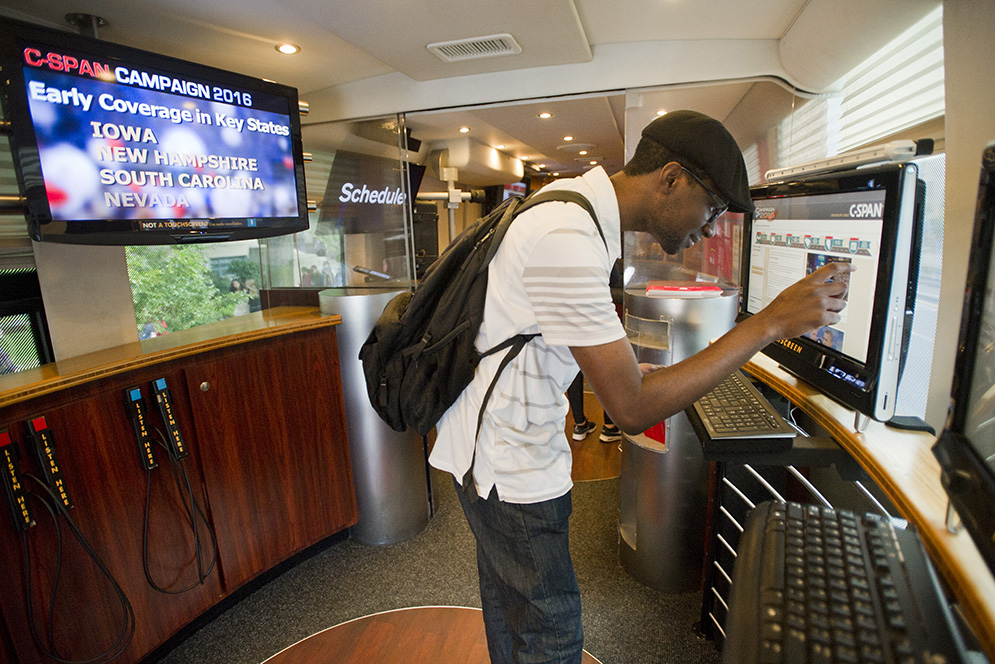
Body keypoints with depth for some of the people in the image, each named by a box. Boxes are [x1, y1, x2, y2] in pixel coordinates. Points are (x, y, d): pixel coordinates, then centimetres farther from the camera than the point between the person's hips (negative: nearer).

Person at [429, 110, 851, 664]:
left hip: (494, 443, 10)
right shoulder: (568, 241, -29)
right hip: (508, 463, -10)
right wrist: (768, 323, -24)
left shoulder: (576, 207, 4)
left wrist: (623, 368, 9)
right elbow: (633, 409, -28)